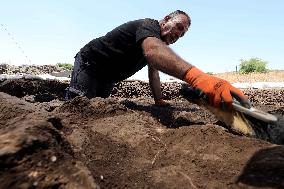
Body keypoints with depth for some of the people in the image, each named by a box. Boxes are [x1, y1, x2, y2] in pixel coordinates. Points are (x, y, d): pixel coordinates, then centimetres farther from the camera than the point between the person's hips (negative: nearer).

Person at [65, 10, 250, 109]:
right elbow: (152, 51, -50)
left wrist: (159, 101, -6)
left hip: (107, 78, 9)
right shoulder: (149, 25, -25)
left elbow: (154, 72, 6)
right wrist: (195, 76, -66)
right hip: (89, 63, -9)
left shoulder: (158, 41, 7)